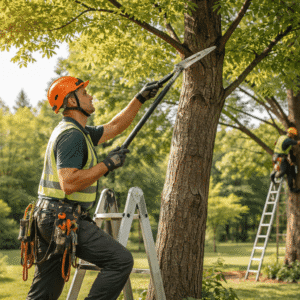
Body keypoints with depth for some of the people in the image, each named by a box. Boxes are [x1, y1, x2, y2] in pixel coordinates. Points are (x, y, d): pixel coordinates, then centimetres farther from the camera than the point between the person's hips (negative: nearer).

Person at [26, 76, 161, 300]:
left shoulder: (78, 131, 18)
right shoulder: (71, 135, -14)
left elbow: (114, 127, 29)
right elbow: (69, 183, -25)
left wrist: (140, 99, 27)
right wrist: (107, 165, -17)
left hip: (48, 219, 10)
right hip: (63, 220, -10)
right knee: (121, 260, -10)